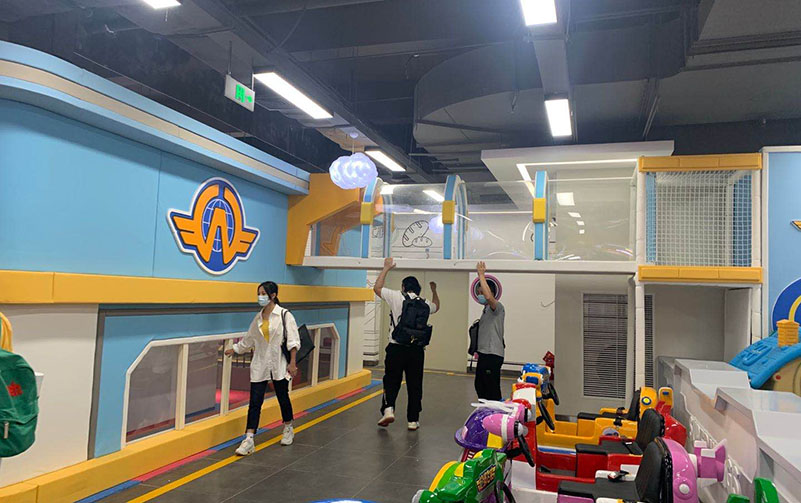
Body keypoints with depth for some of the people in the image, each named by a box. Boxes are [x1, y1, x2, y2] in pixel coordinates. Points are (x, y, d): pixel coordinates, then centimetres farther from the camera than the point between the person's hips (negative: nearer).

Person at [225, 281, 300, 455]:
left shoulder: (284, 315, -9)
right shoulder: (258, 317, 6)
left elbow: (293, 341, -10)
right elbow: (249, 339, 20)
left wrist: (292, 363, -14)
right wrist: (234, 350, 24)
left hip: (279, 365, -3)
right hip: (260, 365, 4)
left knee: (283, 398, 12)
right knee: (255, 402, -2)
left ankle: (288, 430, 35)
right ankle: (248, 440, 0)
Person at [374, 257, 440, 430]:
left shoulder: (397, 297, -2)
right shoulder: (425, 303, 9)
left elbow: (377, 288, 11)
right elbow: (436, 306, 32)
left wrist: (386, 268, 17)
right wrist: (434, 290, 45)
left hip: (396, 347, -2)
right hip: (417, 349, 2)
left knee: (391, 381, 9)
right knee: (414, 385, 9)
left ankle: (388, 409, -8)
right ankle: (413, 420, 14)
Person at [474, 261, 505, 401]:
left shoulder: (497, 307, -12)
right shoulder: (486, 309, 18)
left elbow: (488, 297, -34)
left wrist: (481, 274, -29)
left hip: (492, 355, -10)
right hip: (484, 353, 10)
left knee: (493, 390, -6)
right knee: (480, 386, 17)